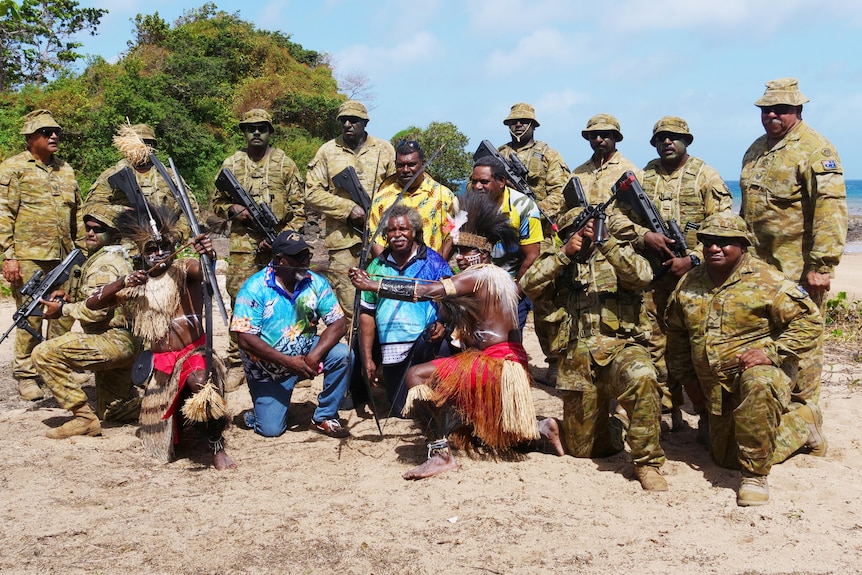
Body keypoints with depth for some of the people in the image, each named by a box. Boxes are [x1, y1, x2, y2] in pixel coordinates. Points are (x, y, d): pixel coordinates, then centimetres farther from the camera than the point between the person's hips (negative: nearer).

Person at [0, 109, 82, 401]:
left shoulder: (66, 169, 17)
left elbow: (78, 212, 22)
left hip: (64, 258, 6)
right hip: (29, 257, -5)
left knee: (64, 316, 8)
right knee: (31, 317, -2)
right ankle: (26, 375, 10)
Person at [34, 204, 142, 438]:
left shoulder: (105, 265, -14)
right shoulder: (115, 258, 18)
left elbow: (95, 311, -25)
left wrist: (62, 310, -10)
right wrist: (69, 296, 9)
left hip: (114, 340, -11)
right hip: (121, 343, 11)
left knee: (45, 353, -20)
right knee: (113, 412, 21)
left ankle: (84, 418, -16)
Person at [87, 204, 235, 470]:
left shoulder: (183, 270, -4)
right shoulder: (135, 285, 11)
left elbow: (202, 269, -28)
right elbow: (92, 303, 5)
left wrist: (208, 254, -53)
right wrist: (122, 283, -12)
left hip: (193, 352, -5)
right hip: (161, 363, 5)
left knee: (199, 382, -42)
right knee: (159, 442, 10)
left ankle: (217, 447, -24)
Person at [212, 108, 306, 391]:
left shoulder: (284, 163, 6)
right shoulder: (231, 164, 10)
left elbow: (298, 208, 3)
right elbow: (217, 203, 15)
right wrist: (234, 209, -8)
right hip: (243, 244, 1)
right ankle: (236, 364, 8)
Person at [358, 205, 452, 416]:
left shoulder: (433, 262, -1)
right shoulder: (377, 267, 8)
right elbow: (367, 312, 10)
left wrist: (443, 324, -27)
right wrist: (367, 358, 6)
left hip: (425, 345, -4)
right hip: (391, 351, 4)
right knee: (400, 410, 7)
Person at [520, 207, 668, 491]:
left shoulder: (619, 254, 10)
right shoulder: (563, 262, 15)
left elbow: (643, 275, -13)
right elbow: (528, 285, -2)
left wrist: (604, 240, -16)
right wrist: (564, 252, -8)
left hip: (621, 347, -2)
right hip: (578, 360, 2)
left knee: (642, 377, -38)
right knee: (582, 449, 6)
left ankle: (647, 462, -22)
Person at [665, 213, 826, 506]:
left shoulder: (765, 281, -13)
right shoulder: (689, 284, 3)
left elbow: (810, 321, -15)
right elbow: (676, 333, 17)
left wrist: (771, 352, -26)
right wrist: (689, 376, 13)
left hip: (762, 371, -7)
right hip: (716, 388, 7)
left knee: (757, 386, -43)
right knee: (725, 457, 16)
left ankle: (755, 476, -27)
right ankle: (802, 422, 37)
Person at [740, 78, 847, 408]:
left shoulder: (815, 150, -11)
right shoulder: (756, 150, 15)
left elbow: (831, 210, -20)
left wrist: (822, 265, -25)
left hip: (798, 269, -8)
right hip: (758, 266, 8)